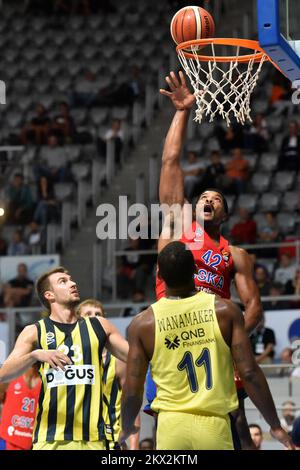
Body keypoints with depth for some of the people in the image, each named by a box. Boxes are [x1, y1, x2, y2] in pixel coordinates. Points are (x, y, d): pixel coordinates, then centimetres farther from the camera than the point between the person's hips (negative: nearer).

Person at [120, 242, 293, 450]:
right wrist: (275, 426, 5)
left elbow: (133, 392, 2)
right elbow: (250, 373, -5)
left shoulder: (143, 324, 0)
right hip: (214, 425, -1)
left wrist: (127, 428, 23)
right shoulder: (226, 311, -2)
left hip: (172, 425, 1)